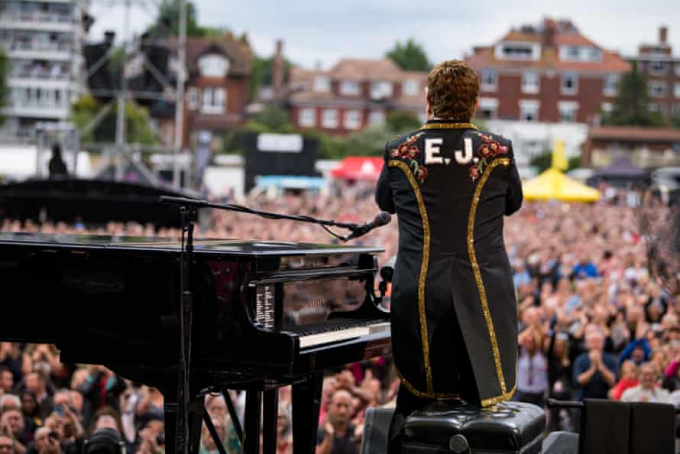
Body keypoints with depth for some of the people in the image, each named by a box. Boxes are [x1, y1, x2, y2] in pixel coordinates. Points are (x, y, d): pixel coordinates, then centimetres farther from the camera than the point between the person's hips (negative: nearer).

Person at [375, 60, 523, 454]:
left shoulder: (400, 151, -2)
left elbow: (385, 202, 17)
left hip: (420, 297, 1)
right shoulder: (498, 150, -4)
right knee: (485, 402, 11)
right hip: (483, 296, -1)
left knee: (415, 399, 14)